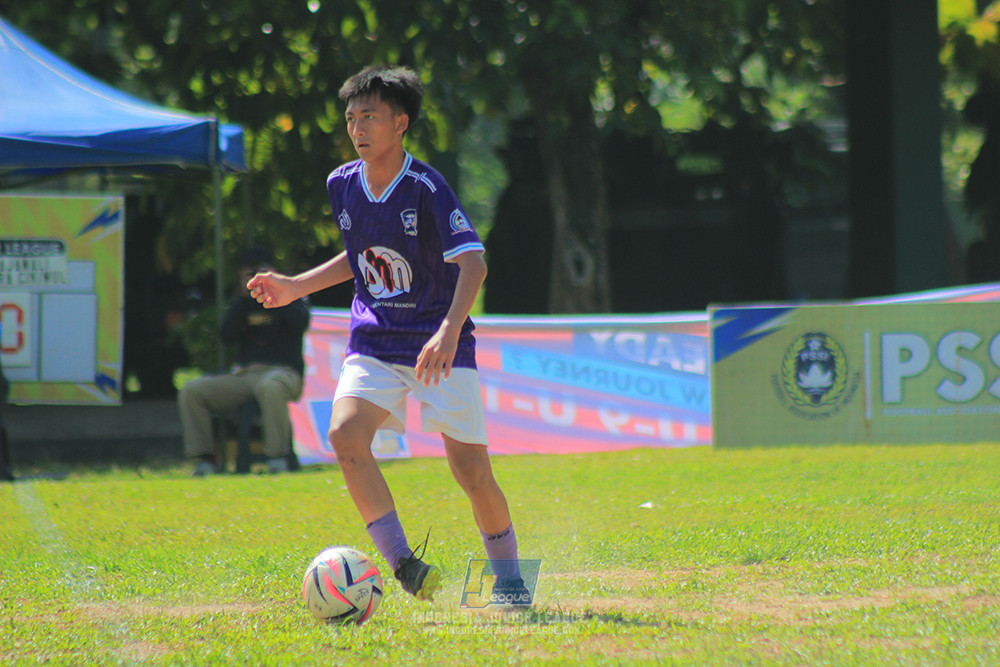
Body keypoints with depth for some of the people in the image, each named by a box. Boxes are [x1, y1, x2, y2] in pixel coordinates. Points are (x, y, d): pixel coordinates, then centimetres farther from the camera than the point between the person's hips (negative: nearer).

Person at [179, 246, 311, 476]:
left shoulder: (288, 299, 12)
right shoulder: (241, 304, 20)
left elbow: (300, 324, -11)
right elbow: (228, 336, 2)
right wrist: (244, 296, -2)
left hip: (283, 371, -5)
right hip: (243, 376, 5)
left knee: (270, 387, -43)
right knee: (190, 391, -14)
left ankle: (278, 456, -36)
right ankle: (205, 457, -13)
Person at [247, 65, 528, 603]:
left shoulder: (425, 188, -15)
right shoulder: (341, 185, 4)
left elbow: (472, 262, -24)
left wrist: (449, 332, -37)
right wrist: (296, 287, 16)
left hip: (439, 347, -4)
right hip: (374, 345, 4)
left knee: (470, 469, -6)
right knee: (345, 433, -23)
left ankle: (508, 578, 18)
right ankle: (402, 564, -20)